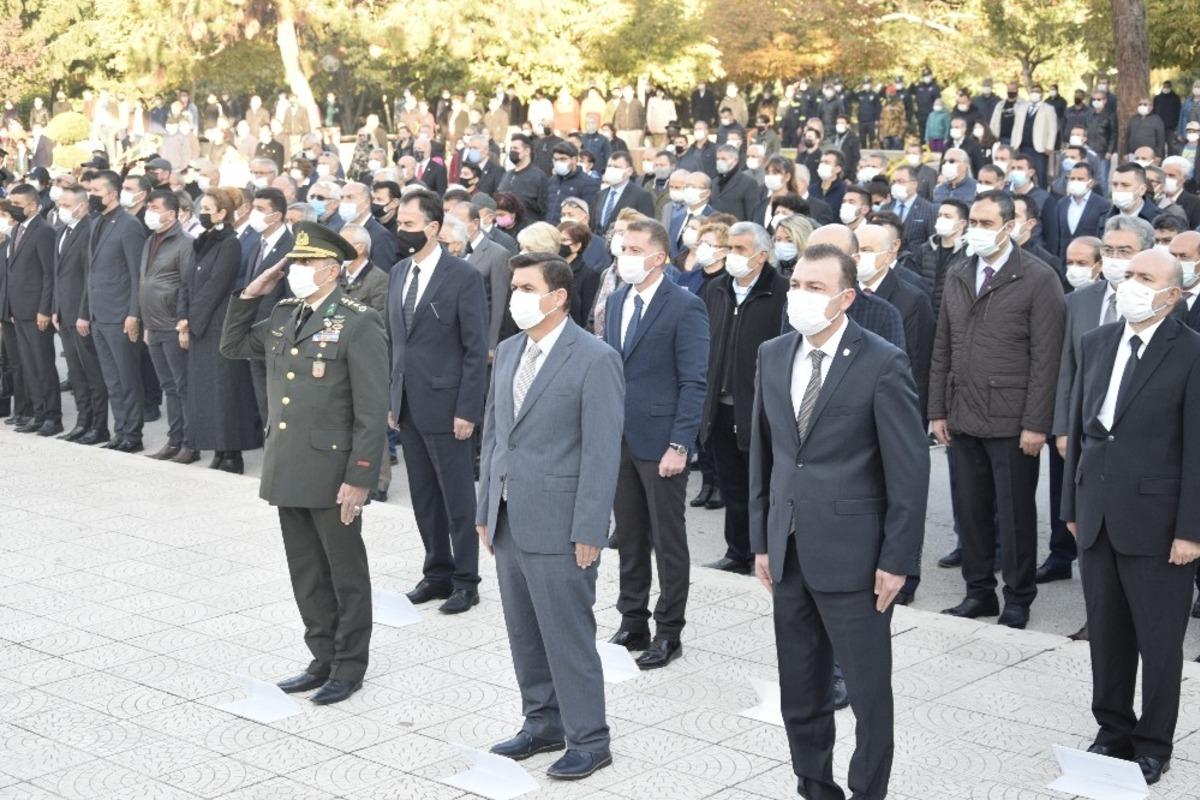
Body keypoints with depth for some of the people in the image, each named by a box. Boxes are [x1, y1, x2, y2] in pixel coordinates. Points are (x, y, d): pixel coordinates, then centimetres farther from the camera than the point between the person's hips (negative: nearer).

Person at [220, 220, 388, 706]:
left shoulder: (358, 324, -12)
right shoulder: (283, 316, 10)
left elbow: (371, 411, -14)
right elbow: (232, 346, 24)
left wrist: (359, 478, -18)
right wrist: (250, 296, 9)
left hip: (333, 473, -7)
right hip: (288, 470, 7)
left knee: (345, 574, 7)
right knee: (306, 574, 15)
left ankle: (349, 666, 19)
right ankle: (323, 660, 28)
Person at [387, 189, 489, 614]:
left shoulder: (463, 276, -10)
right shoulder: (398, 273, 10)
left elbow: (476, 349, -11)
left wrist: (467, 410, -15)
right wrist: (391, 398, 11)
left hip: (446, 405, -6)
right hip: (407, 404, 6)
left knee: (457, 499, 3)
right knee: (423, 497, 13)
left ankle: (465, 580, 14)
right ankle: (437, 572, 25)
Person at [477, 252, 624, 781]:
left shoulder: (595, 359, -11)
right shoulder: (508, 352, 11)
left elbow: (602, 451, -14)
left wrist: (588, 531, -16)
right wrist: (485, 510, 13)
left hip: (558, 524, -7)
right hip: (508, 520, 7)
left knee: (567, 636, 0)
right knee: (524, 633, 15)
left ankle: (588, 739, 13)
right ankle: (543, 723, 29)